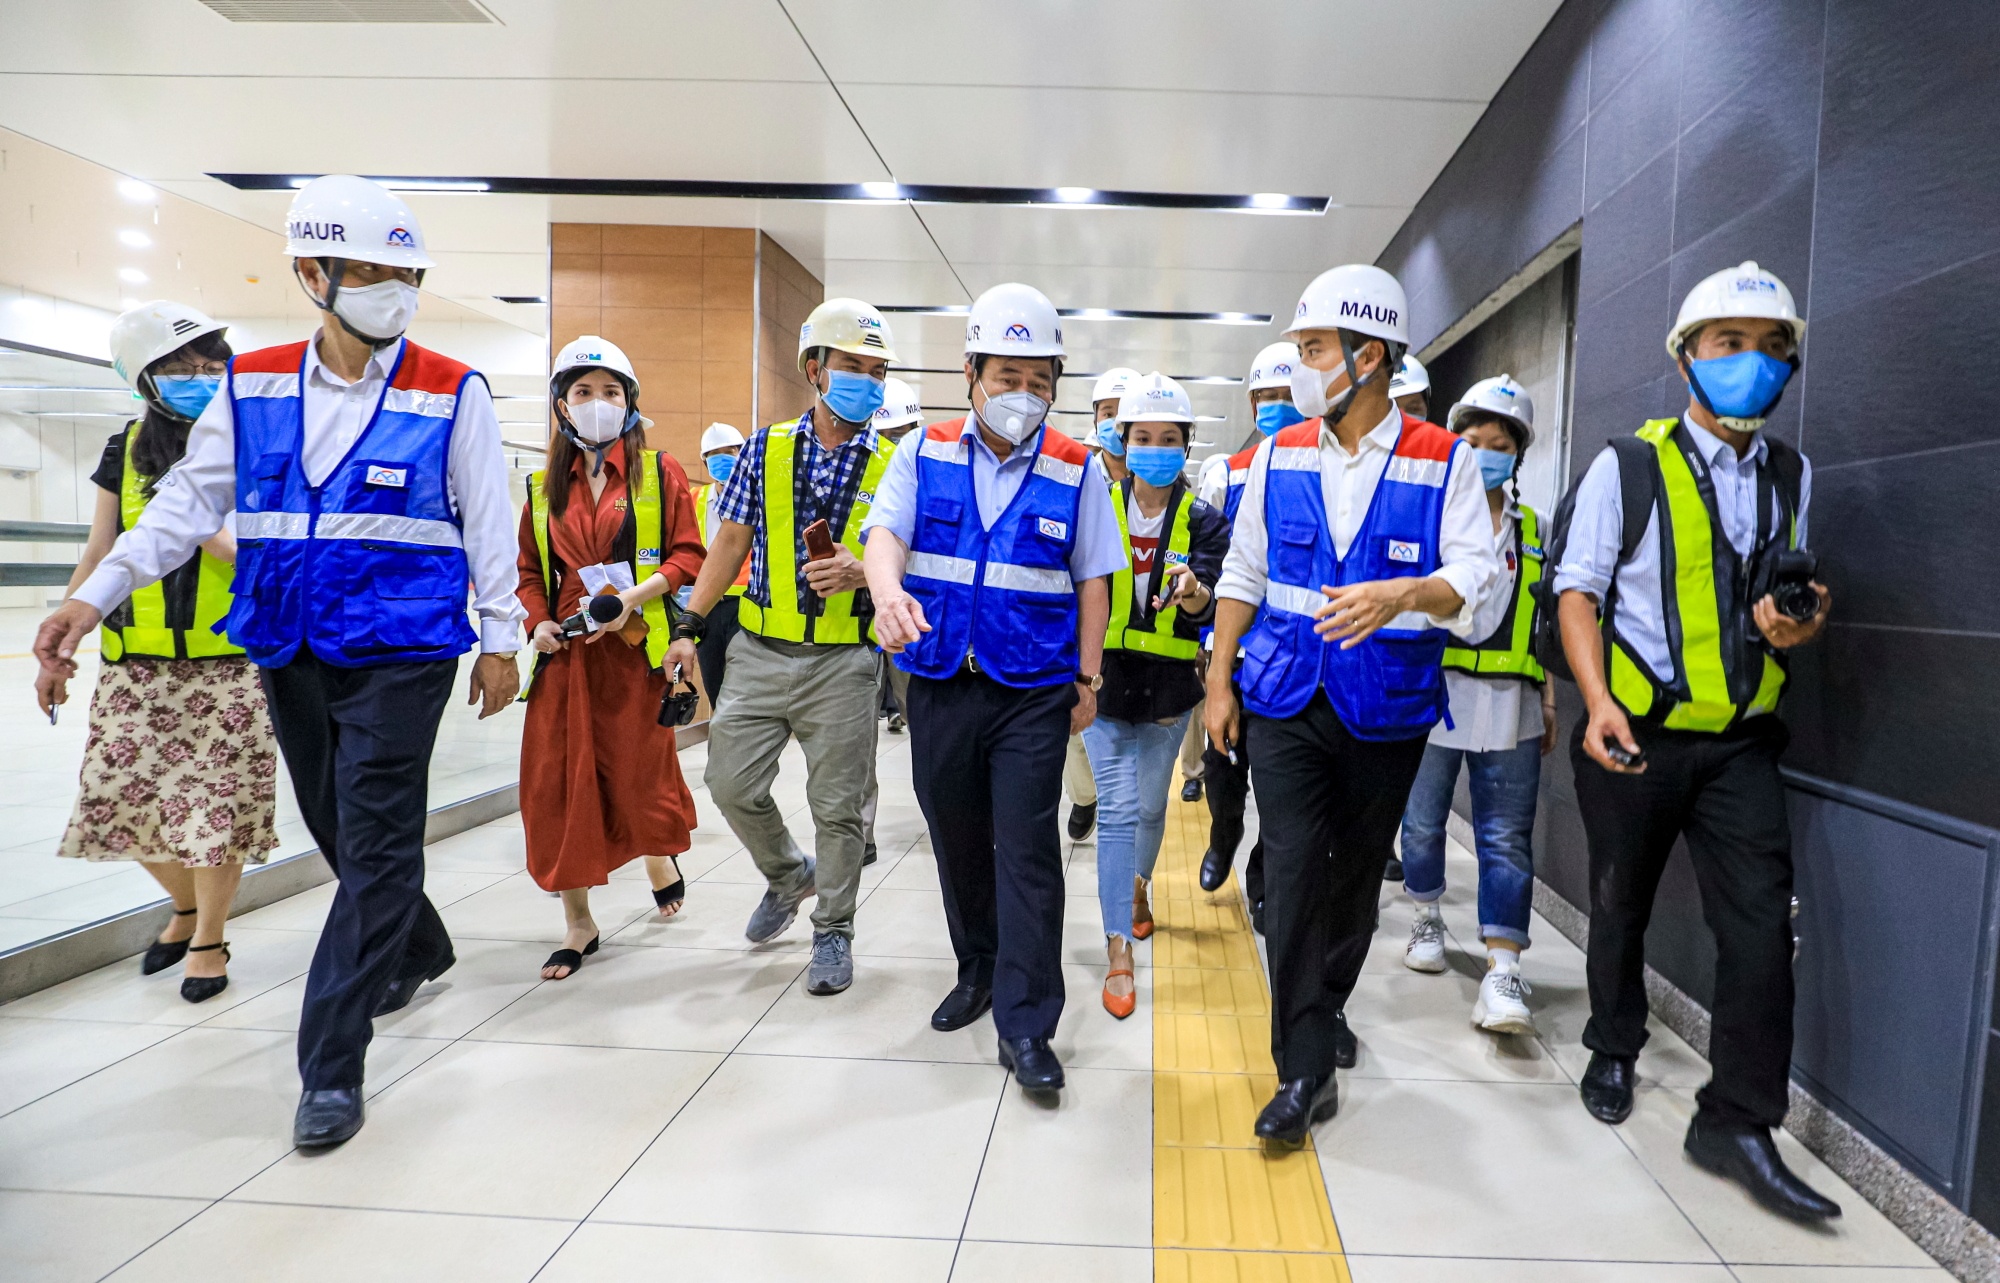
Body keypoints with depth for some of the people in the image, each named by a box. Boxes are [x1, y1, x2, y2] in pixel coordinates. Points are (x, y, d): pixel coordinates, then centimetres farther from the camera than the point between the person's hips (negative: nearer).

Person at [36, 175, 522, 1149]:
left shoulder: (452, 393, -4)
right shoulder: (253, 385, 6)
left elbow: (488, 524, -2)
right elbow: (189, 501, 9)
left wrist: (499, 640, -2)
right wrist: (96, 594, 0)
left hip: (400, 655, -5)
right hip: (289, 653, 5)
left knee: (375, 844, -6)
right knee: (338, 830, 18)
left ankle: (331, 1068, 0)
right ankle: (418, 951, 44)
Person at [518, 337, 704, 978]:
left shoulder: (660, 472, 2)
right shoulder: (544, 487, 12)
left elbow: (689, 555, -3)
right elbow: (528, 571, 16)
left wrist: (634, 595, -16)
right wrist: (540, 623, -2)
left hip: (635, 649, -3)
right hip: (565, 654, 3)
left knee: (640, 774, 2)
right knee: (558, 784, 2)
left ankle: (659, 854, 39)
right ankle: (578, 922, 17)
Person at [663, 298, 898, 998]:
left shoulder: (891, 466, 1)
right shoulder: (766, 449, 5)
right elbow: (730, 544, 10)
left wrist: (862, 572, -21)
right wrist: (690, 625, 6)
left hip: (843, 661, -2)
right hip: (759, 652, 2)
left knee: (838, 805, 3)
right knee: (732, 785, 5)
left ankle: (833, 930, 22)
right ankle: (788, 873, 34)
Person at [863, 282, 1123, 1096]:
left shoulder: (1076, 471, 0)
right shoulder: (927, 454, 3)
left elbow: (1092, 584, 3)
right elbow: (885, 534, -9)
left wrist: (1088, 679, 1)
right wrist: (888, 593, -31)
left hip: (1034, 691, -2)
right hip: (939, 684, 3)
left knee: (1028, 849, -5)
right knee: (957, 839, 16)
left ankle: (1024, 1024, 5)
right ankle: (978, 967, 38)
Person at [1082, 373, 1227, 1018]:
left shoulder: (1202, 520, -2)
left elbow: (1209, 602, -16)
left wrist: (1192, 592, -38)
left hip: (1168, 683, 2)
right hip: (1105, 677, -2)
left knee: (1151, 806, 17)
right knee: (1118, 808, -8)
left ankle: (1138, 884, 47)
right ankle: (1119, 952, -4)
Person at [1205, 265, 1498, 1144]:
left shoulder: (1445, 461, -4)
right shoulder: (1279, 456, 5)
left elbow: (1474, 578, -10)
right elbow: (1242, 574, 10)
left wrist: (1404, 594, -30)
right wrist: (1219, 680, 7)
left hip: (1388, 710, -1)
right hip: (1286, 702, 1)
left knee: (1358, 872, 12)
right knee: (1295, 870, -7)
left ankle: (1323, 1012, 35)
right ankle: (1305, 1068, -1)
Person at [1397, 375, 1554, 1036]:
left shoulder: (1534, 529, 14)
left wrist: (1548, 698, 13)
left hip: (1508, 705, 2)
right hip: (1430, 691, -2)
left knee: (1507, 839, -4)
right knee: (1422, 821, 10)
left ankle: (1502, 972, -4)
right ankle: (1427, 918, 34)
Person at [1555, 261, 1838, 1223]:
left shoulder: (1791, 476, 9)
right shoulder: (1627, 467, -5)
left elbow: (1790, 596, 18)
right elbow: (1578, 593, -7)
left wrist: (1799, 625, -7)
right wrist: (1597, 700, -21)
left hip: (1741, 744, 3)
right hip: (1635, 735, -3)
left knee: (1761, 924, -4)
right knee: (1620, 907, 12)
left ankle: (1736, 1124, 10)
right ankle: (1613, 1053, 36)